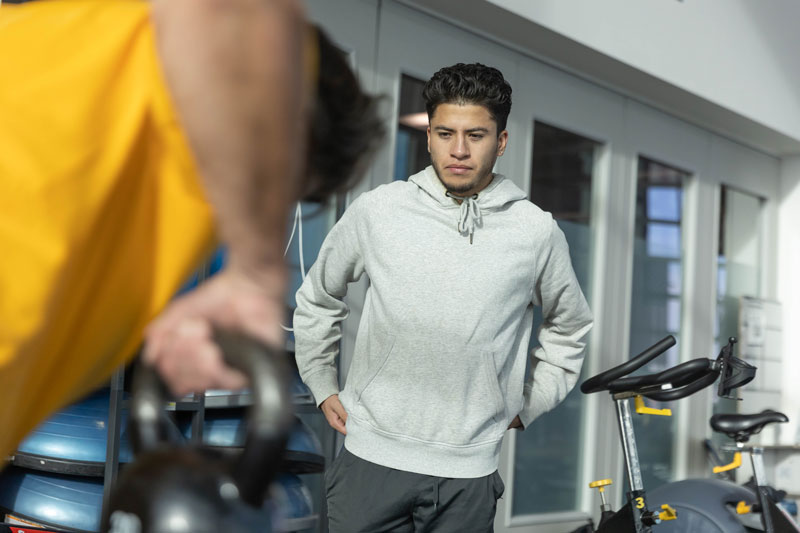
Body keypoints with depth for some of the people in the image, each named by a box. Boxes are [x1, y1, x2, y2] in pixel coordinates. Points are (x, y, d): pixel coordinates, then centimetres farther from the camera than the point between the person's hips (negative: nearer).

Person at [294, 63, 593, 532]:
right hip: (371, 457, 0)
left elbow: (570, 328, 17)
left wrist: (526, 407, 12)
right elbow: (318, 299, 14)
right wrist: (323, 388, 13)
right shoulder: (377, 211, -2)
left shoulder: (537, 232, -1)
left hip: (467, 471, 0)